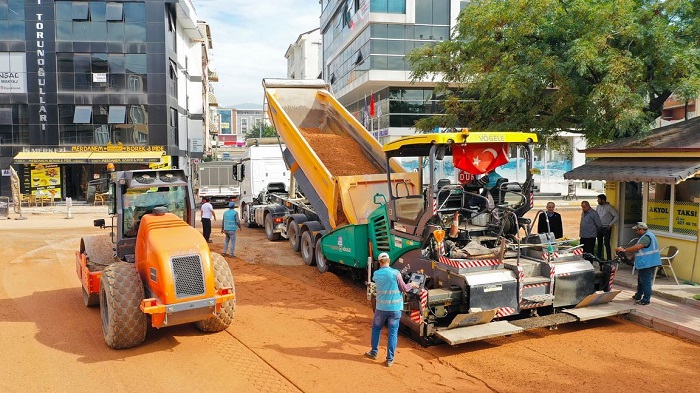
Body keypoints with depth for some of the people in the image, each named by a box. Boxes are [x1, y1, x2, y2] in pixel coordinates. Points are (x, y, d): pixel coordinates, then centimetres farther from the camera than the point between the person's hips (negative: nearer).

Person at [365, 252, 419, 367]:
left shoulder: (376, 274, -4)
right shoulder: (395, 273, -13)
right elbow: (404, 289, -6)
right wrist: (412, 285, 15)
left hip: (381, 307, 2)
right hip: (395, 308, -2)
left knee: (376, 329, 22)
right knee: (393, 333, 7)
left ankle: (374, 352, 31)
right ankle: (390, 359, 11)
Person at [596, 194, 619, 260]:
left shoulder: (609, 207, -11)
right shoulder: (598, 207, 7)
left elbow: (617, 216, -10)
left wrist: (610, 224, -12)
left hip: (606, 228, -6)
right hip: (599, 228, 6)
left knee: (606, 244, -7)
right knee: (599, 243, 13)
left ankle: (609, 259, -1)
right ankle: (599, 257, 22)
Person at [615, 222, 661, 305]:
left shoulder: (647, 237, -19)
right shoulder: (645, 236, 16)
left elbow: (637, 247, -29)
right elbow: (638, 248, 17)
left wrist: (624, 250, -24)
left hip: (647, 264, -11)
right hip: (646, 263, 11)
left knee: (646, 282, -4)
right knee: (641, 280, 21)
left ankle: (646, 300, 1)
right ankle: (638, 296, 33)